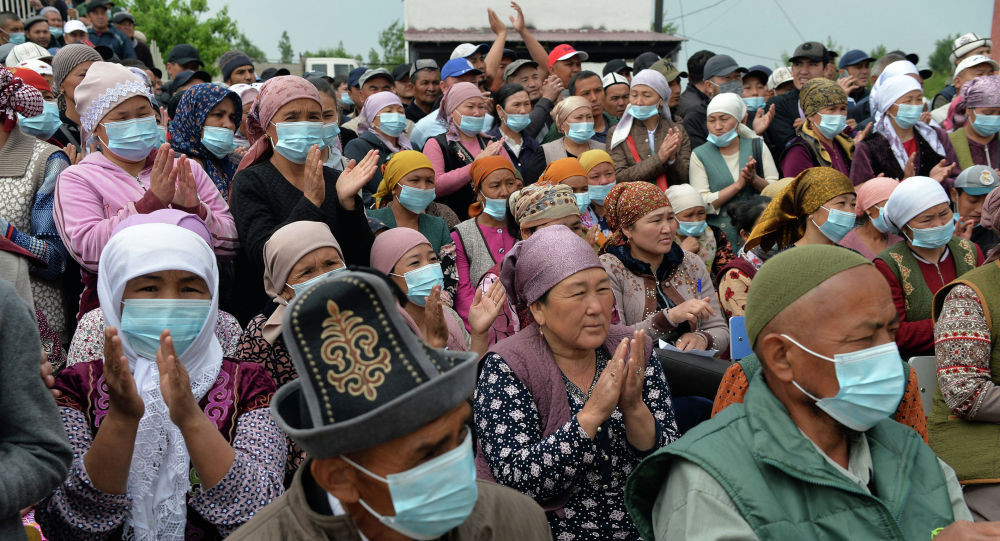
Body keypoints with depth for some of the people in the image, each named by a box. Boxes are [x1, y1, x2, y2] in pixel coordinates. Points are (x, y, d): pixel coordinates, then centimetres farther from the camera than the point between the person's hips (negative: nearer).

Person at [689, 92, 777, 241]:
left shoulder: (757, 146, 11)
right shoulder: (700, 155, 6)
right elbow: (702, 204, -4)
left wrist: (754, 179, -11)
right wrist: (738, 184, -10)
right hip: (719, 235, -1)